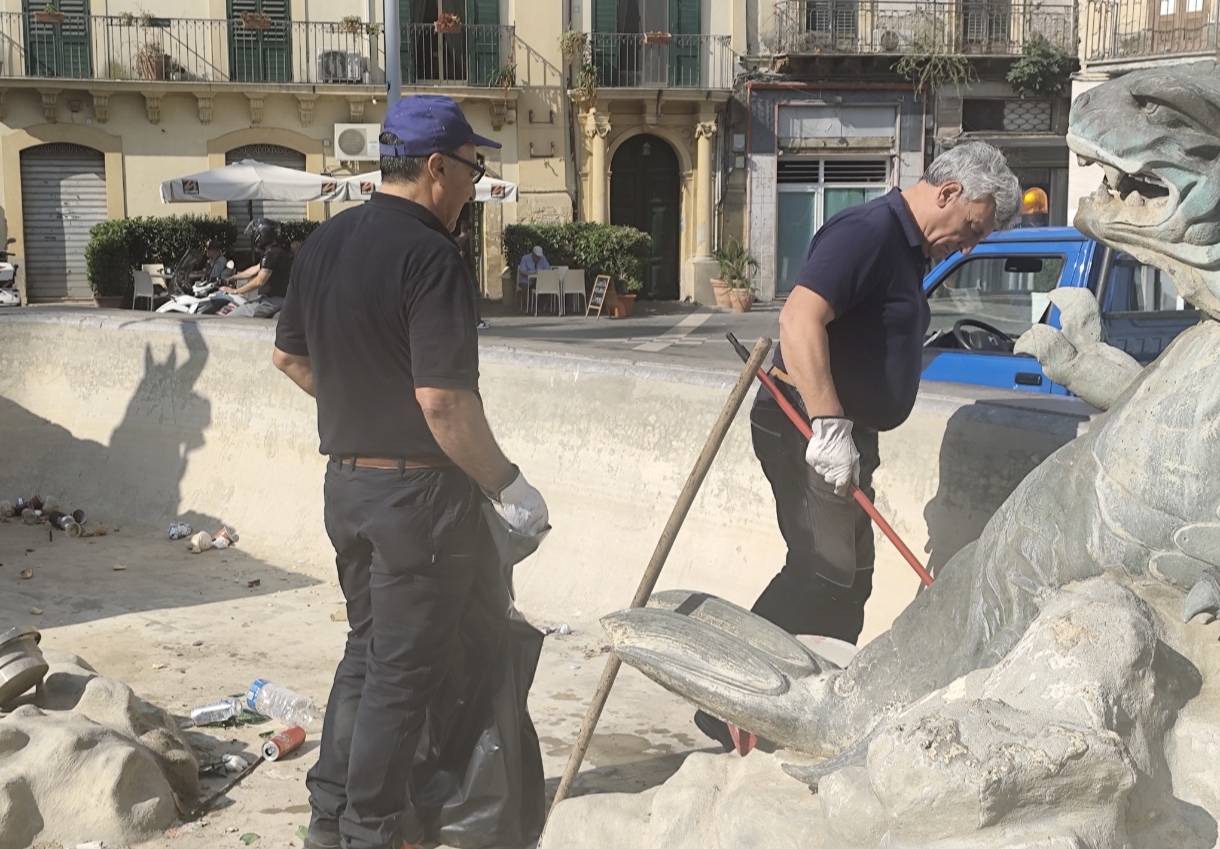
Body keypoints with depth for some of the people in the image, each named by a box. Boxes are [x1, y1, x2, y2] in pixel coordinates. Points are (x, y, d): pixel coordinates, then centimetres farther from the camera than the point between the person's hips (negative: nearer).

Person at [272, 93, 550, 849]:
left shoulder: (325, 242, 7)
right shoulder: (430, 257, -20)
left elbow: (290, 355, 17)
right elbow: (442, 399, -26)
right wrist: (509, 486, -17)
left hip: (347, 477, 8)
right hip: (419, 489, -8)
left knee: (367, 649, 21)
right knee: (405, 668, 5)